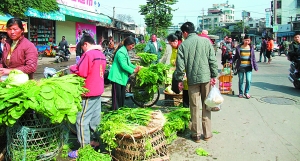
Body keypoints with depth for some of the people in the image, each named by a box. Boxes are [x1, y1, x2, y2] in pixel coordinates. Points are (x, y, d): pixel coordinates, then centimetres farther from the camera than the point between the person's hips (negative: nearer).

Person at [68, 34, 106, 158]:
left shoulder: (88, 54, -16)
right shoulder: (101, 54, 10)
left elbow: (81, 72, -20)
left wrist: (72, 68, -1)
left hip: (89, 92, -9)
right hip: (98, 90, 9)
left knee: (82, 120, -3)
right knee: (95, 117, 17)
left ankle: (84, 148, 1)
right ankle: (96, 140, 28)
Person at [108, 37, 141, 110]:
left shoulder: (125, 51, 15)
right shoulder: (121, 52, -19)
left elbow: (128, 63, 18)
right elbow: (123, 65, -25)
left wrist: (136, 67, 2)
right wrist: (133, 71, -16)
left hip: (122, 77, 10)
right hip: (117, 77, -10)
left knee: (122, 96, 16)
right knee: (117, 96, -5)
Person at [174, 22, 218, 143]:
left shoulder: (183, 45, -3)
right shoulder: (206, 41, 1)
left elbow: (180, 65, -5)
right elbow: (213, 60, -1)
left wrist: (180, 80, 5)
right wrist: (214, 76, 5)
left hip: (192, 79, -1)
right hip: (206, 78, 2)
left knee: (195, 107, 8)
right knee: (206, 106, 11)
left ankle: (196, 134, 15)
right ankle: (207, 133, 19)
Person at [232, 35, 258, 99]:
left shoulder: (251, 47, 5)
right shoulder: (239, 47, 0)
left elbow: (253, 58, 8)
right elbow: (235, 56, 10)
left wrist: (255, 67, 7)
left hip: (248, 67, 0)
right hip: (240, 67, 0)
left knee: (248, 80, -8)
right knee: (240, 81, 8)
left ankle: (246, 92, 14)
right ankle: (240, 93, 25)